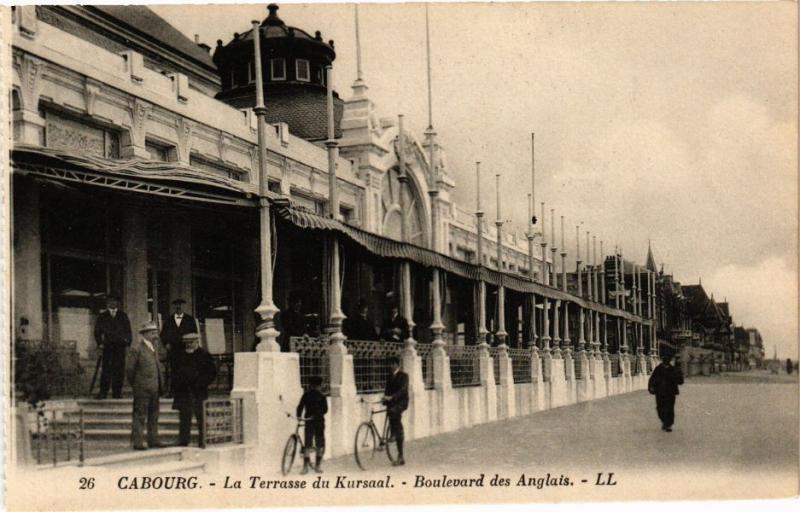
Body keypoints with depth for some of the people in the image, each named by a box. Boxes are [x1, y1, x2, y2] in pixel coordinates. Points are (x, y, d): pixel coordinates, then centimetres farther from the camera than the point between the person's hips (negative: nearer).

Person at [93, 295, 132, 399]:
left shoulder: (123, 316, 7)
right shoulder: (102, 317, 5)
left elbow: (128, 331, 11)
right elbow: (97, 332, 10)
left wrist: (128, 343, 1)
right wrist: (100, 343, -1)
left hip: (120, 346, 1)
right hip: (108, 346, -1)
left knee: (119, 369, 0)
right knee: (106, 369, -8)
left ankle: (117, 392, 7)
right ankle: (103, 392, -4)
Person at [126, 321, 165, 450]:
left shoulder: (154, 348, 15)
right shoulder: (137, 348, -9)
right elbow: (129, 368, -9)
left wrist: (158, 385, 15)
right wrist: (134, 384, -2)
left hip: (154, 388, 8)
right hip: (142, 389, -8)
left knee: (153, 415, 11)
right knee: (140, 415, -5)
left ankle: (153, 440, 17)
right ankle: (138, 442, -2)